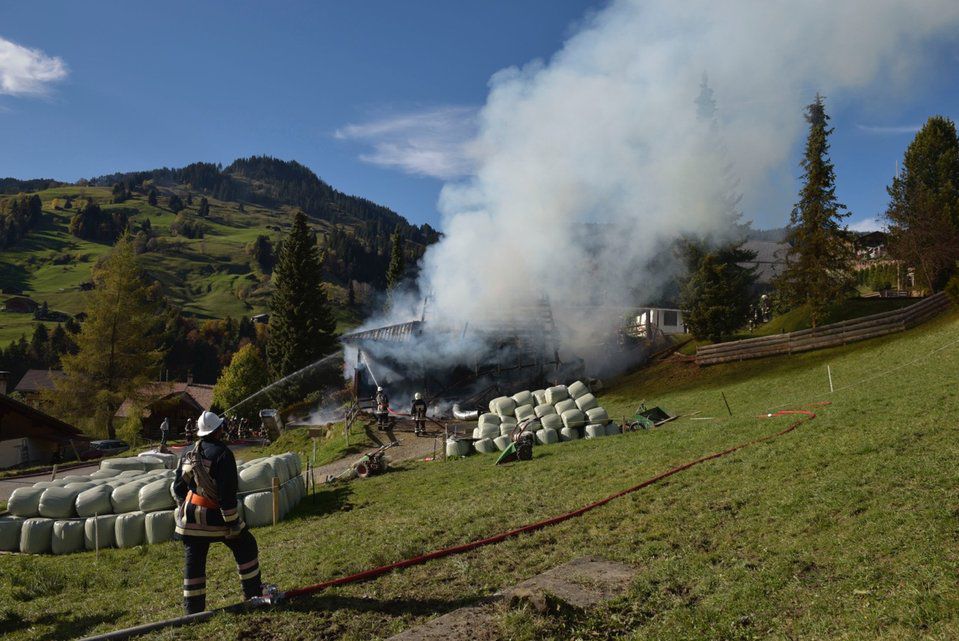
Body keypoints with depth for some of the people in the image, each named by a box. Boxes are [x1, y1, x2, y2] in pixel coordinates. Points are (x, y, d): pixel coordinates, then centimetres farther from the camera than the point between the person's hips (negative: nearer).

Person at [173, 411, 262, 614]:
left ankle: (193, 608, 16)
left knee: (193, 562, 12)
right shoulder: (221, 453, -16)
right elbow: (227, 492, -20)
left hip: (190, 515, 7)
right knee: (246, 546, 12)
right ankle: (253, 593, 18)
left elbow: (178, 487, 14)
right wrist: (231, 521, -15)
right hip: (213, 515, -6)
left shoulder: (188, 454, 7)